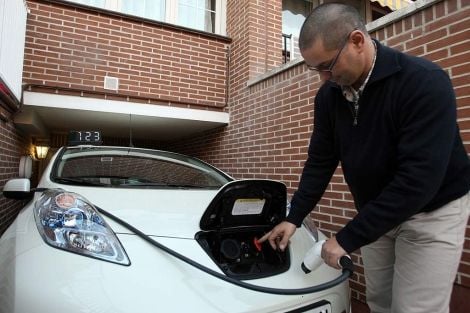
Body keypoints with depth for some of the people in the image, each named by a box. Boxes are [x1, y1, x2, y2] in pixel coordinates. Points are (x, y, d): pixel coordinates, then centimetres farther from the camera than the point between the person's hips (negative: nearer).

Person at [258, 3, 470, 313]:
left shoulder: (425, 83, -25)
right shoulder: (329, 95, -7)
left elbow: (419, 179, -31)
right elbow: (320, 161, -1)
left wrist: (348, 238, -28)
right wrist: (294, 218, -5)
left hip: (433, 213, -5)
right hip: (376, 212, 5)